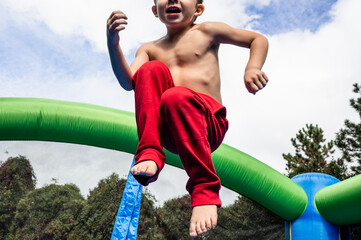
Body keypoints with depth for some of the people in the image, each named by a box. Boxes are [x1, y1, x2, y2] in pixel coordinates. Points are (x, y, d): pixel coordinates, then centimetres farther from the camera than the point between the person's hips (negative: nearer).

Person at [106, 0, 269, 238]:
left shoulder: (207, 32, 13)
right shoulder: (150, 49, 19)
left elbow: (259, 39, 17)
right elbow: (129, 82, 0)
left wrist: (252, 68, -3)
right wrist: (113, 44, -15)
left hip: (209, 125, -3)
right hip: (170, 131, 3)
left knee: (175, 97, -34)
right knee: (152, 70, -16)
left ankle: (204, 190, -30)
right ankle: (150, 155, -25)